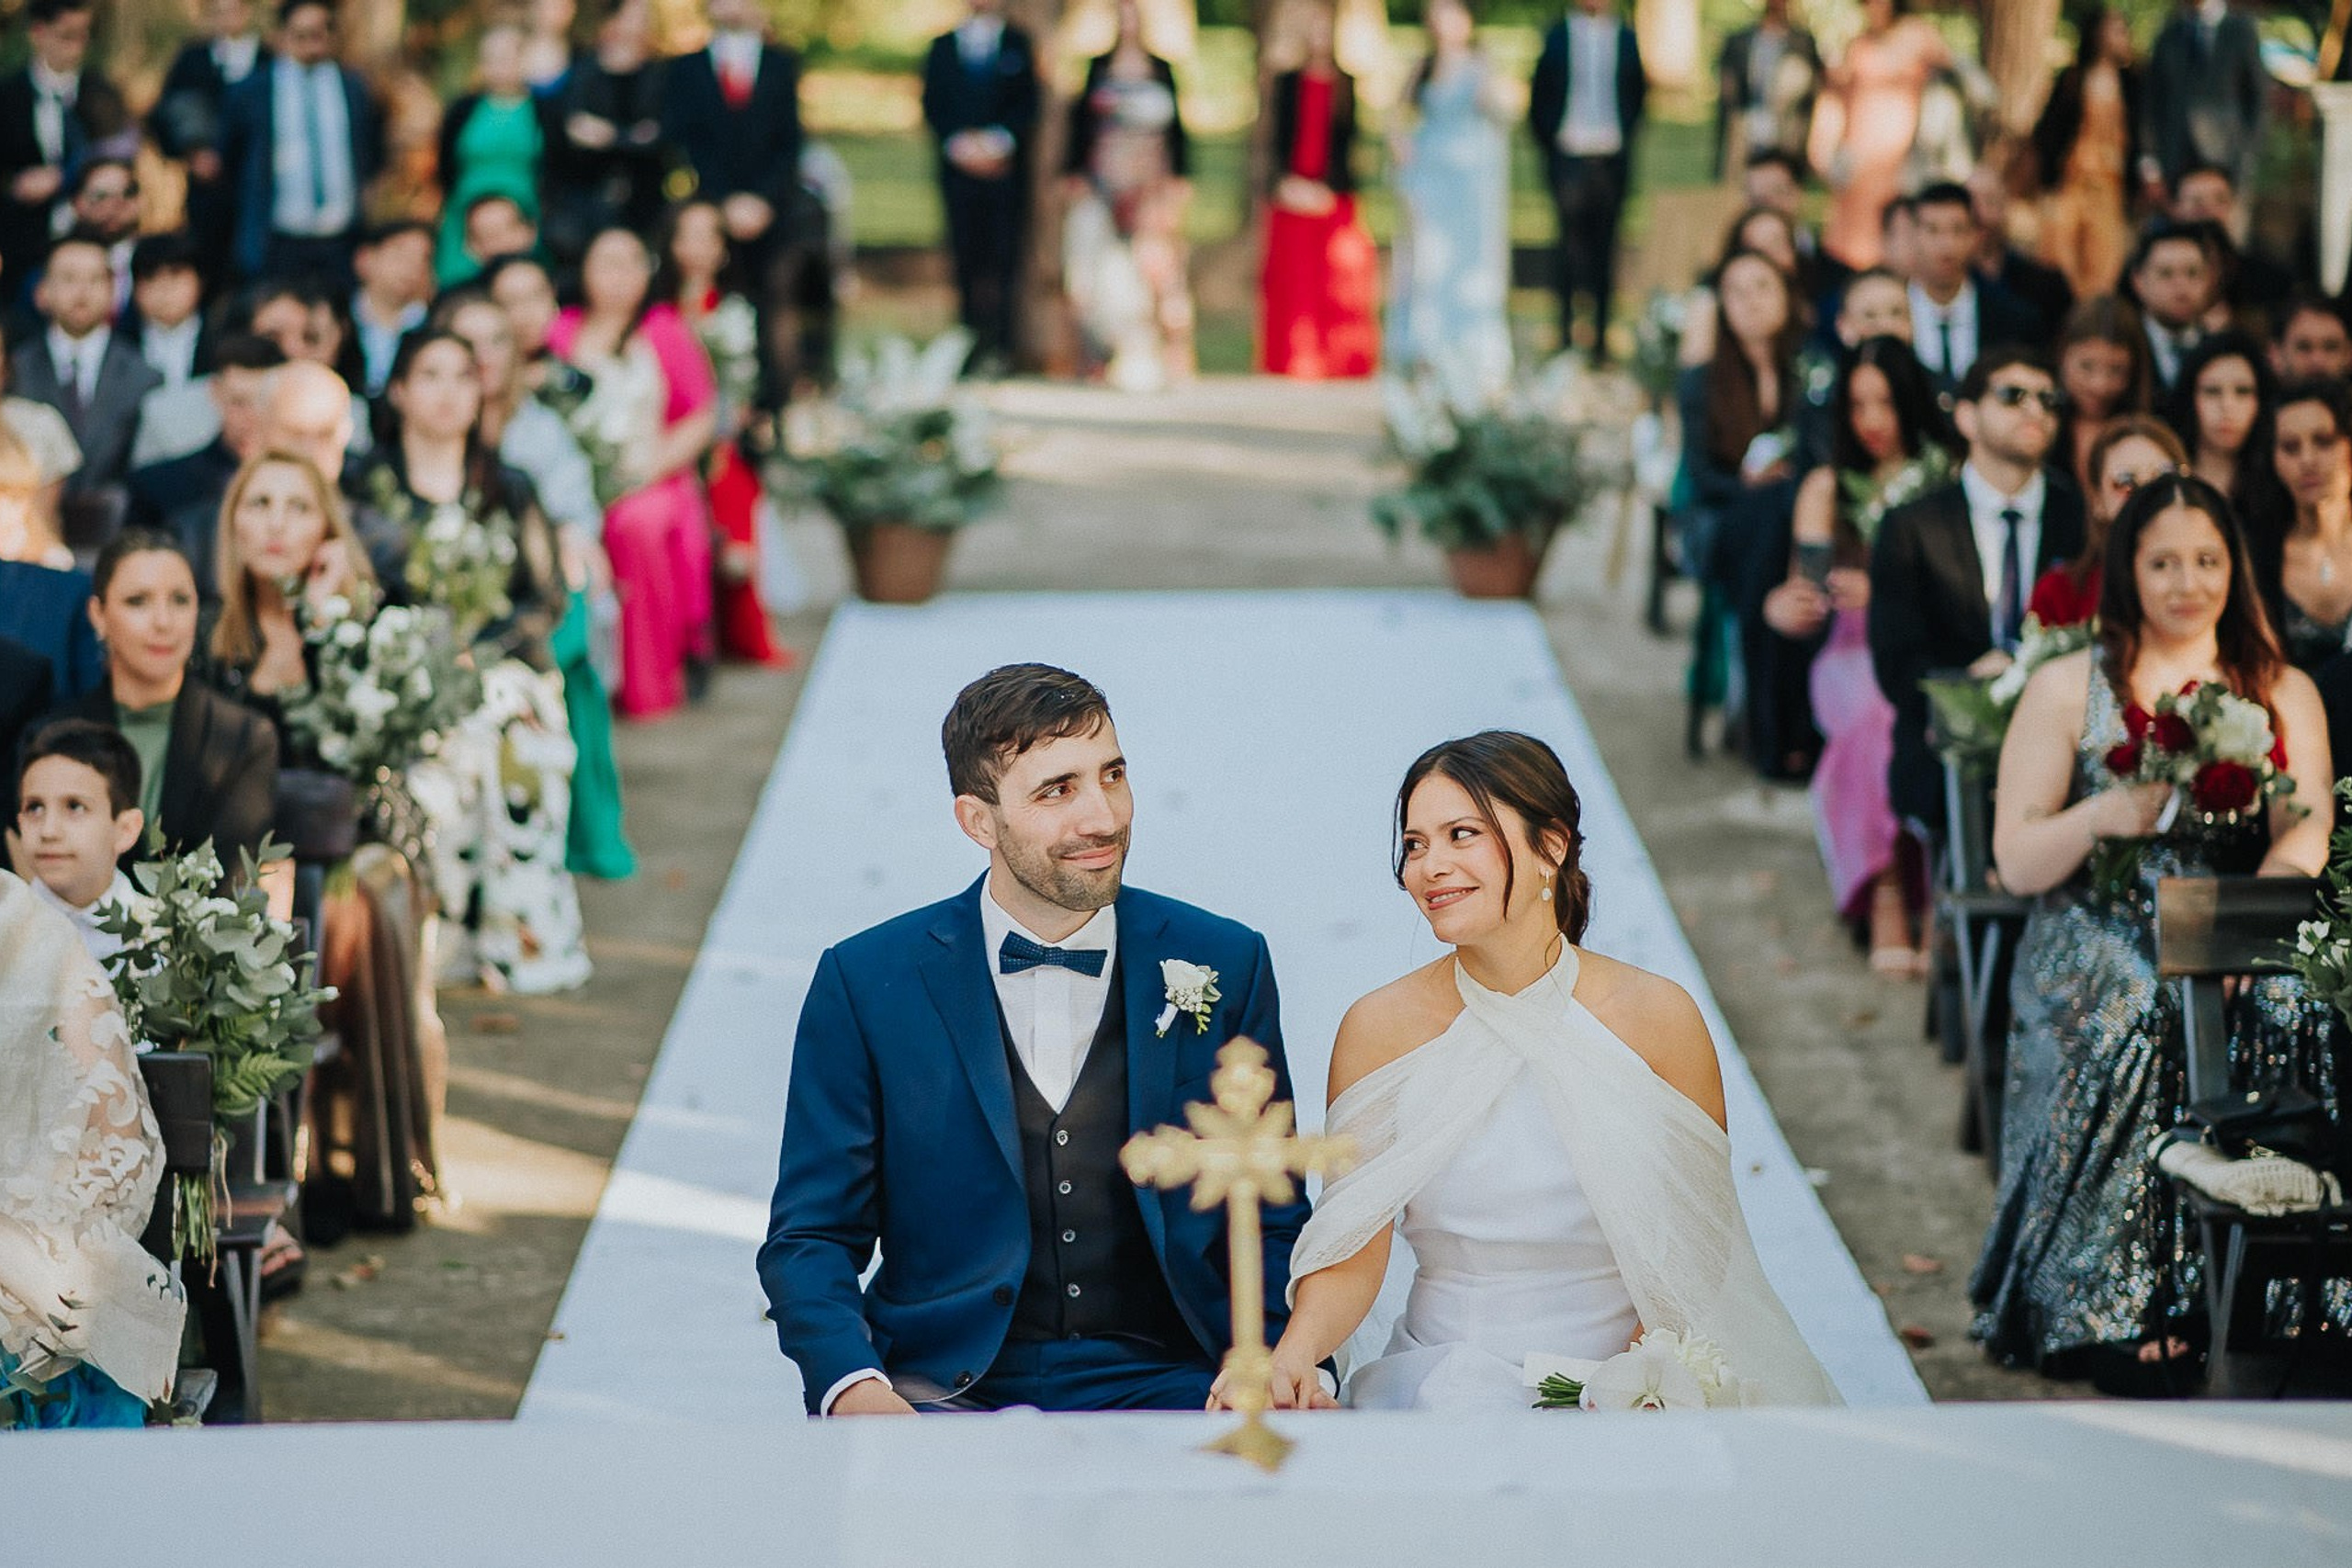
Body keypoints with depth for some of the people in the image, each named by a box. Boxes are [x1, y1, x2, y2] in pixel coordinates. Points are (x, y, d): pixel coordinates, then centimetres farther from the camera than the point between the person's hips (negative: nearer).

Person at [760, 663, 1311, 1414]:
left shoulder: (1225, 965, 7)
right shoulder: (865, 983, 3)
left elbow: (1272, 1227, 12)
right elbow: (809, 1238, 5)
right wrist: (853, 1387, -16)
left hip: (1162, 1383, 1)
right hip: (946, 1393, -1)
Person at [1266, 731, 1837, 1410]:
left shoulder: (1655, 1017, -4)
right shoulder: (1381, 1028, -1)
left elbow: (1697, 1244, -1)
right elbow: (1353, 1257, -2)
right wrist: (1293, 1354, -22)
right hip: (1443, 1375, 1)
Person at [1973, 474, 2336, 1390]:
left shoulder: (2283, 692, 15)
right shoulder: (2068, 689, 8)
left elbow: (2305, 831, 0)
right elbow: (2016, 863, 2)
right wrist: (2103, 817, -19)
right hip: (2096, 948, -2)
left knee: (2288, 1007, -31)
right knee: (2137, 1021, -34)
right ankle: (2113, 1310, -27)